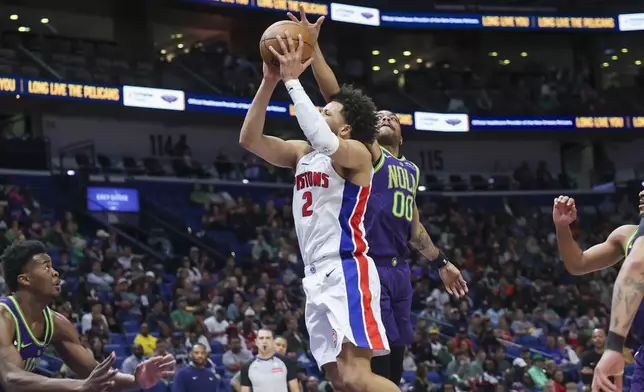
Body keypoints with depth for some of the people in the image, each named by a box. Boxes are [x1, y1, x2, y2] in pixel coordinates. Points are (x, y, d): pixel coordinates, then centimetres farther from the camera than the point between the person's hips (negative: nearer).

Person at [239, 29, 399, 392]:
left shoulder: (356, 153, -7)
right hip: (318, 276, 8)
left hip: (347, 271, -8)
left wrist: (292, 80, -20)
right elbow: (250, 139, 10)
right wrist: (270, 81, 1)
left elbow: (321, 139, -28)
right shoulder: (302, 153, 17)